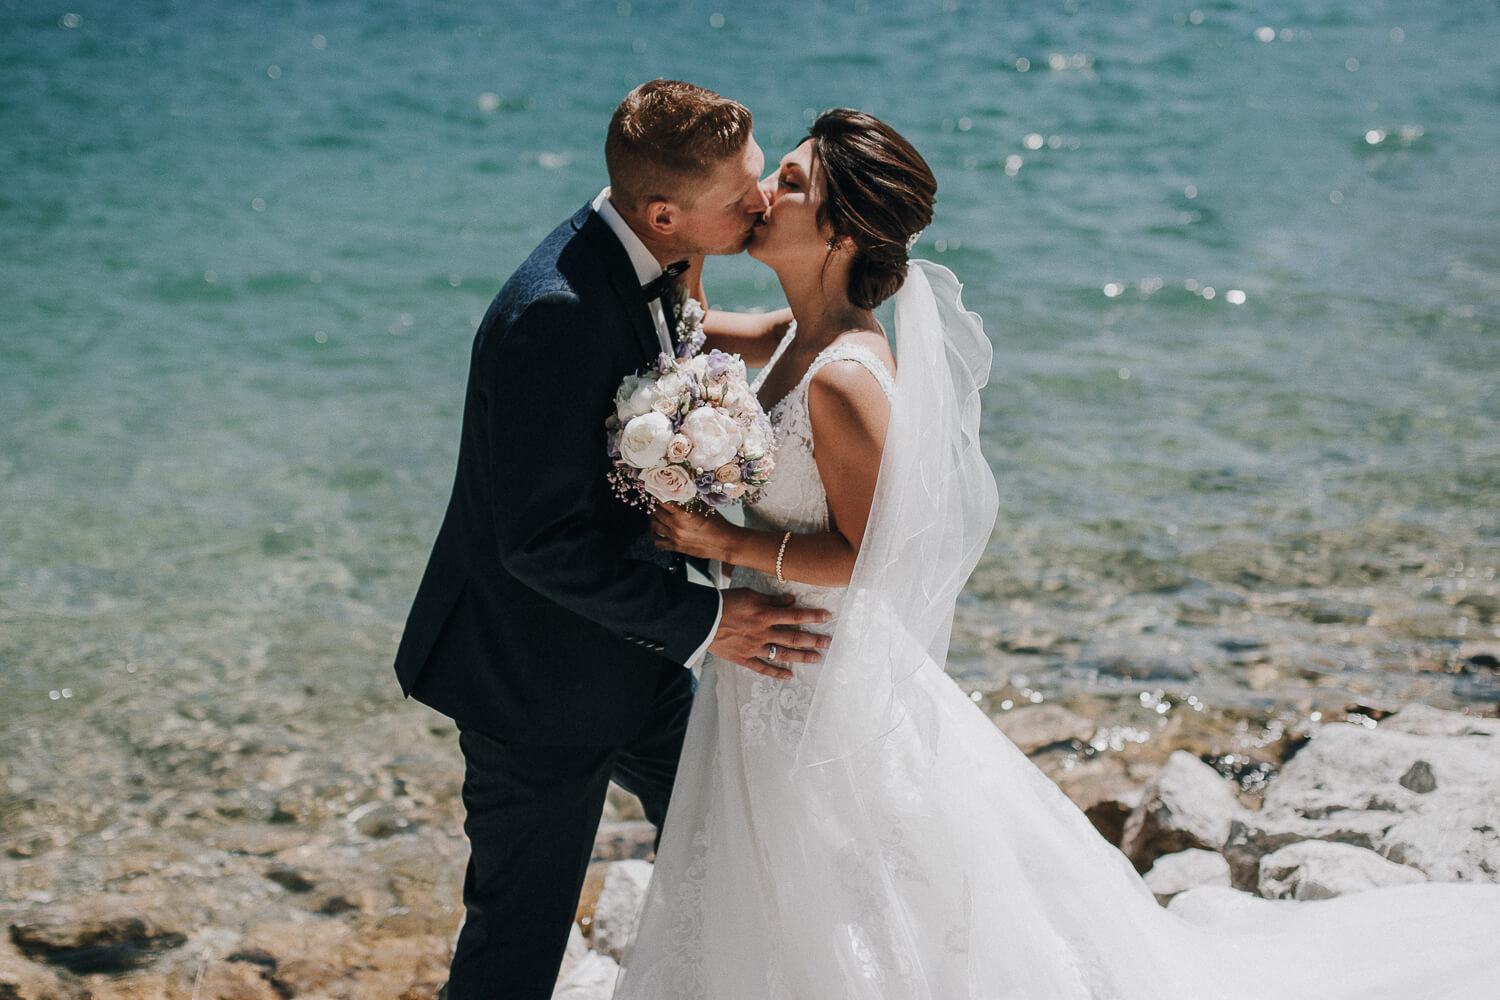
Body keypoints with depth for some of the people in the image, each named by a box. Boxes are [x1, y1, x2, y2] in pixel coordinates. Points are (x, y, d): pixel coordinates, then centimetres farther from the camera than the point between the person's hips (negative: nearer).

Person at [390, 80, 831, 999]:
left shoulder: (649, 269, -1)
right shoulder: (554, 313, -31)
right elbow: (543, 541, -29)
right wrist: (703, 621, -24)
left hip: (632, 656, 9)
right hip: (539, 682, -9)